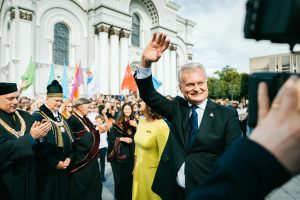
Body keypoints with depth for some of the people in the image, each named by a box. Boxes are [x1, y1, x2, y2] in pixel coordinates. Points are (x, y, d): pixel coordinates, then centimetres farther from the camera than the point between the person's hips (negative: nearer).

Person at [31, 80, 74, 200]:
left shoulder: (60, 118, 12)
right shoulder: (37, 117, -13)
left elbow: (69, 139, 12)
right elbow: (39, 146, -20)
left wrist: (68, 157, -2)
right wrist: (55, 163, -16)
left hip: (63, 167, 7)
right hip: (47, 169, -7)